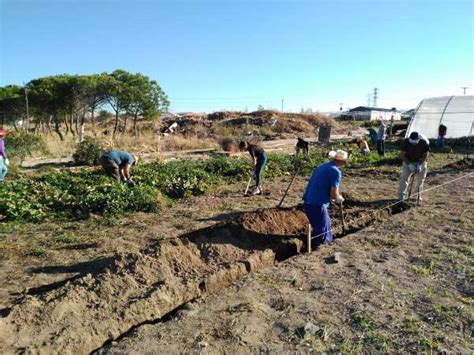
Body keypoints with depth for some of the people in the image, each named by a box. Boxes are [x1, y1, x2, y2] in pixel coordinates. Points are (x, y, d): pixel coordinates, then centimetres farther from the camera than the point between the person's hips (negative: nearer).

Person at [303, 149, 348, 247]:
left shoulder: (322, 167, 15)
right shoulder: (336, 172, -10)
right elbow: (334, 193, -15)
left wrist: (336, 197, 27)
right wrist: (339, 199, 7)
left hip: (308, 202, 9)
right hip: (317, 204, -9)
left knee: (326, 226, 25)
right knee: (321, 231, 5)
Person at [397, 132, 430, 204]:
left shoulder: (423, 143, -22)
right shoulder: (406, 142, -23)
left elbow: (425, 155, -11)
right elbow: (402, 155, -16)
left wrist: (419, 164, -23)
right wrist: (409, 164, -25)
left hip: (420, 162, 1)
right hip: (408, 162, -1)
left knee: (419, 180, 5)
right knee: (404, 178, -11)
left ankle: (418, 196, 22)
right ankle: (401, 197, -8)